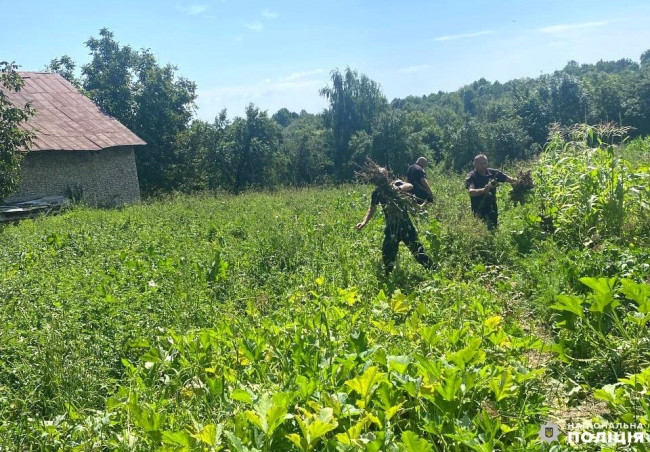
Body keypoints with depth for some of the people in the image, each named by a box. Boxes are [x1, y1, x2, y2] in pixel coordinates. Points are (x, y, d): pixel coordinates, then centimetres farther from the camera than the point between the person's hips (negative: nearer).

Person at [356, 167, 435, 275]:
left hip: (404, 223, -3)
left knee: (416, 247, -3)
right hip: (391, 226, 3)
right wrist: (364, 222, -4)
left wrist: (399, 188, -45)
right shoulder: (377, 192, 1)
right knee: (387, 253, 5)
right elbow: (372, 209, 9)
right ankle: (388, 275, 21)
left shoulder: (396, 184, -7)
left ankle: (432, 269, 7)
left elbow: (410, 186, -25)